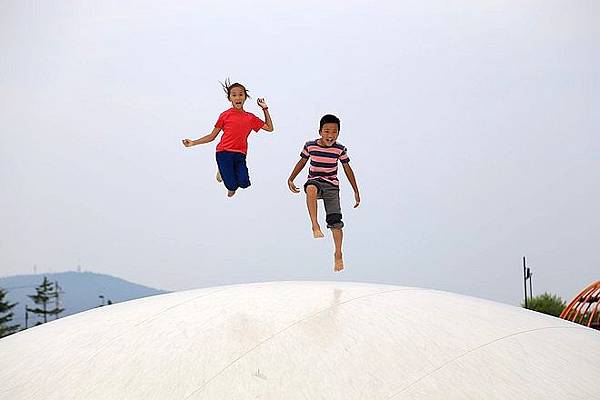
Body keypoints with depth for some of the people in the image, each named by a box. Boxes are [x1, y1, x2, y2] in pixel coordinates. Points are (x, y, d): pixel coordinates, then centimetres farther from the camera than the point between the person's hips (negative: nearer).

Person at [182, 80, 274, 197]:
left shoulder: (250, 118, 12)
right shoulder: (225, 115, 5)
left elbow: (269, 128, 16)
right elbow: (212, 136, 8)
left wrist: (265, 109, 11)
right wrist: (193, 143, 0)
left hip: (240, 155, 2)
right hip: (224, 153, -2)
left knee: (244, 183, -17)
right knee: (232, 186, -12)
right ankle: (222, 171, 23)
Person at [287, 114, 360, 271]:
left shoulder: (340, 149, -5)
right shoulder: (310, 146, -6)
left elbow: (347, 169, 6)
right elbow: (302, 162, 11)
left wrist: (356, 191, 8)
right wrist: (291, 179, 5)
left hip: (331, 186, 1)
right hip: (314, 181, 0)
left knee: (335, 219, -10)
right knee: (311, 188, -40)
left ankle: (338, 255, 6)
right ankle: (315, 226, -39)